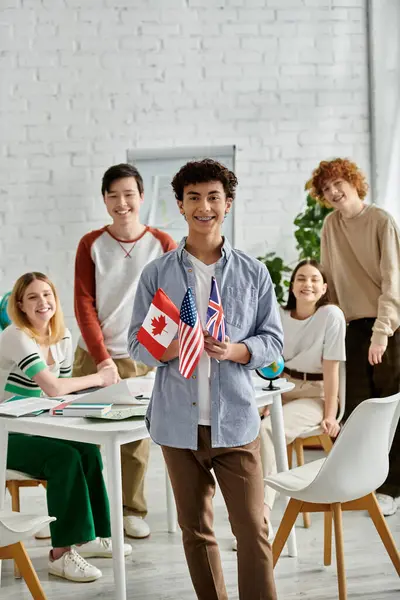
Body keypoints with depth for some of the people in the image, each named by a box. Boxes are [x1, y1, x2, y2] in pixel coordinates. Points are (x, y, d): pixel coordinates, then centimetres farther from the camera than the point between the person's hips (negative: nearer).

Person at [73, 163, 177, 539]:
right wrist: (102, 358, -10)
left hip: (140, 358, 0)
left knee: (136, 437, 0)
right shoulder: (91, 244, 2)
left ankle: (132, 511, 16)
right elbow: (83, 304, -2)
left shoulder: (162, 244, 1)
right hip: (92, 356, 1)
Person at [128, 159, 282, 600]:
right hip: (179, 420, 1)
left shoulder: (253, 273, 3)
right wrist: (173, 348, -18)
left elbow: (273, 341, 5)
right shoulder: (157, 274, 3)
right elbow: (137, 342, 4)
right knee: (195, 529, 12)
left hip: (236, 419, -1)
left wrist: (235, 350, -16)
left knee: (252, 528, -5)